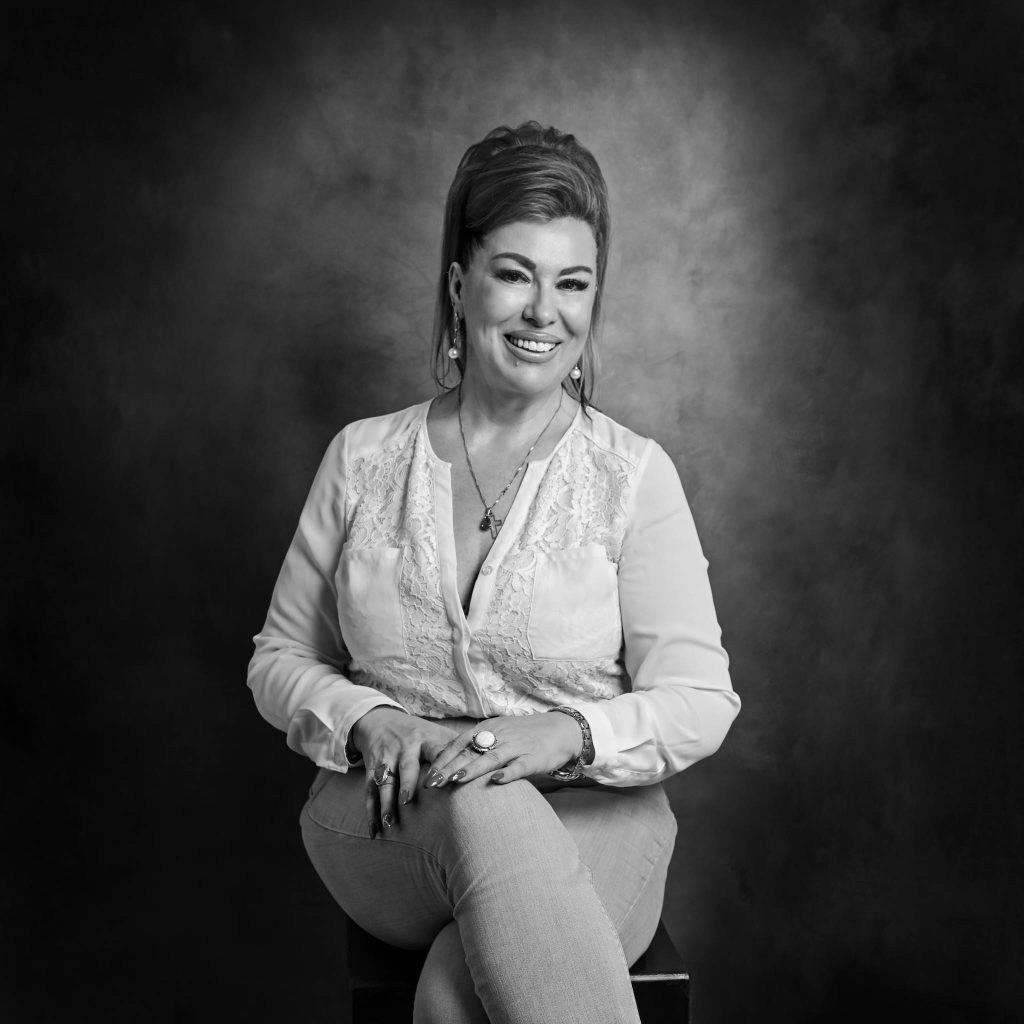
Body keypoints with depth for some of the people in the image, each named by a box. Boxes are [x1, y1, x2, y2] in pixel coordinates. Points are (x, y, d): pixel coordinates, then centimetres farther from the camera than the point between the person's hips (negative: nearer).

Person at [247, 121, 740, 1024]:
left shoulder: (634, 475, -1)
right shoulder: (363, 458, 6)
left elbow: (700, 701, -4)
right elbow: (280, 661, 11)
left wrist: (566, 733, -24)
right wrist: (370, 723, -10)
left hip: (591, 821, -2)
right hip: (389, 820, 2)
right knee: (485, 813, -34)